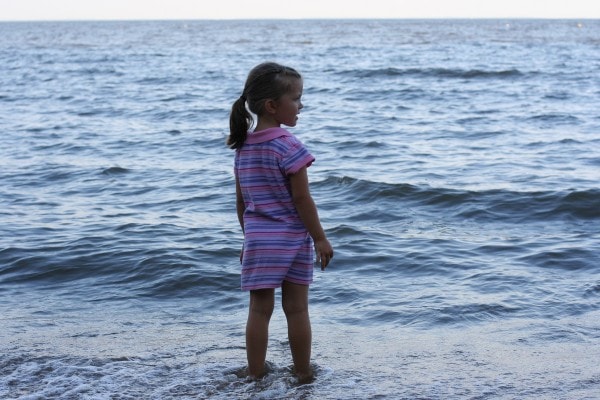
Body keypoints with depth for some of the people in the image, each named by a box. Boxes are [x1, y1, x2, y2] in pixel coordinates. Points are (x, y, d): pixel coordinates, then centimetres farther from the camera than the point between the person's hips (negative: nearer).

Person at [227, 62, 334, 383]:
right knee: (297, 309, 7)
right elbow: (301, 199, -15)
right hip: (292, 237, -4)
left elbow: (241, 200, 10)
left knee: (259, 310, 8)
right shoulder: (288, 146, -15)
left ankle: (256, 376, 12)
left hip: (257, 238, 4)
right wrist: (320, 238, -7)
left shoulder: (243, 146, 5)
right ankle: (303, 374, 18)